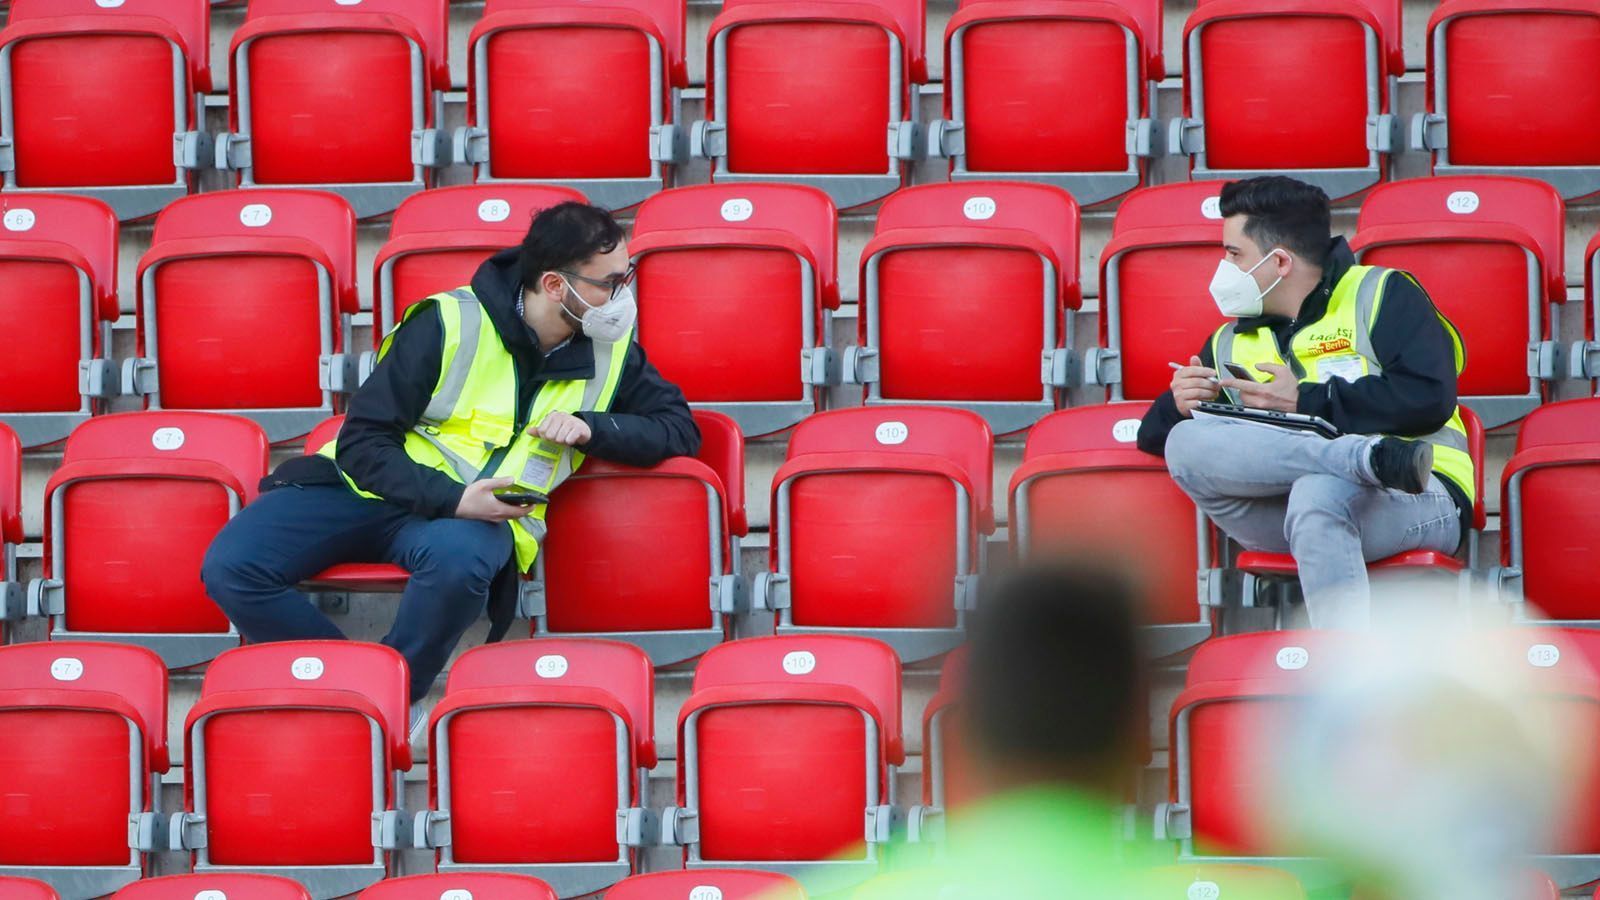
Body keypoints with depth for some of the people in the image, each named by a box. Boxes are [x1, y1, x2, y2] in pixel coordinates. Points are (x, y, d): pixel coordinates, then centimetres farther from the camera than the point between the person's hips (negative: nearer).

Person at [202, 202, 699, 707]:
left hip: (482, 517, 1)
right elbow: (363, 442, -9)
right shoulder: (450, 324, -10)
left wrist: (590, 428, -10)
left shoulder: (612, 353, 3)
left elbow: (680, 429, 10)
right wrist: (448, 499, -24)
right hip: (368, 489, -1)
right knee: (231, 566, -26)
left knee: (457, 556, -41)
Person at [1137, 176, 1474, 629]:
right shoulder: (1230, 344, 26)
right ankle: (1371, 457, -33)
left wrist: (1306, 401, -4)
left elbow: (1430, 398, -8)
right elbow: (1154, 436, 28)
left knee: (1318, 491, -39)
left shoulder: (1379, 295, 8)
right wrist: (1181, 405, 4)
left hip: (1415, 500, -5)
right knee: (1185, 443, -21)